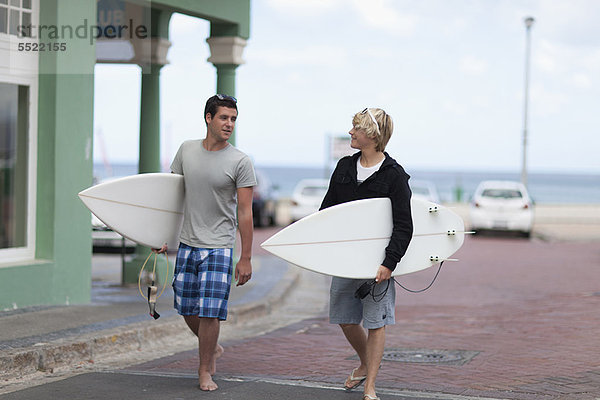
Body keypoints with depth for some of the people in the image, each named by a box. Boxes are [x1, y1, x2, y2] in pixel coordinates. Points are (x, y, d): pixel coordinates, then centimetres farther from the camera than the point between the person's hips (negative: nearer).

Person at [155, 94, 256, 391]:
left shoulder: (240, 162, -7)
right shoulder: (187, 150, 5)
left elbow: (245, 212, -7)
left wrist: (246, 258, -9)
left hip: (219, 247, -4)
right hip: (187, 244, 4)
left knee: (210, 312, -9)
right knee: (188, 310, 10)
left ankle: (205, 372, 8)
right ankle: (213, 349, 36)